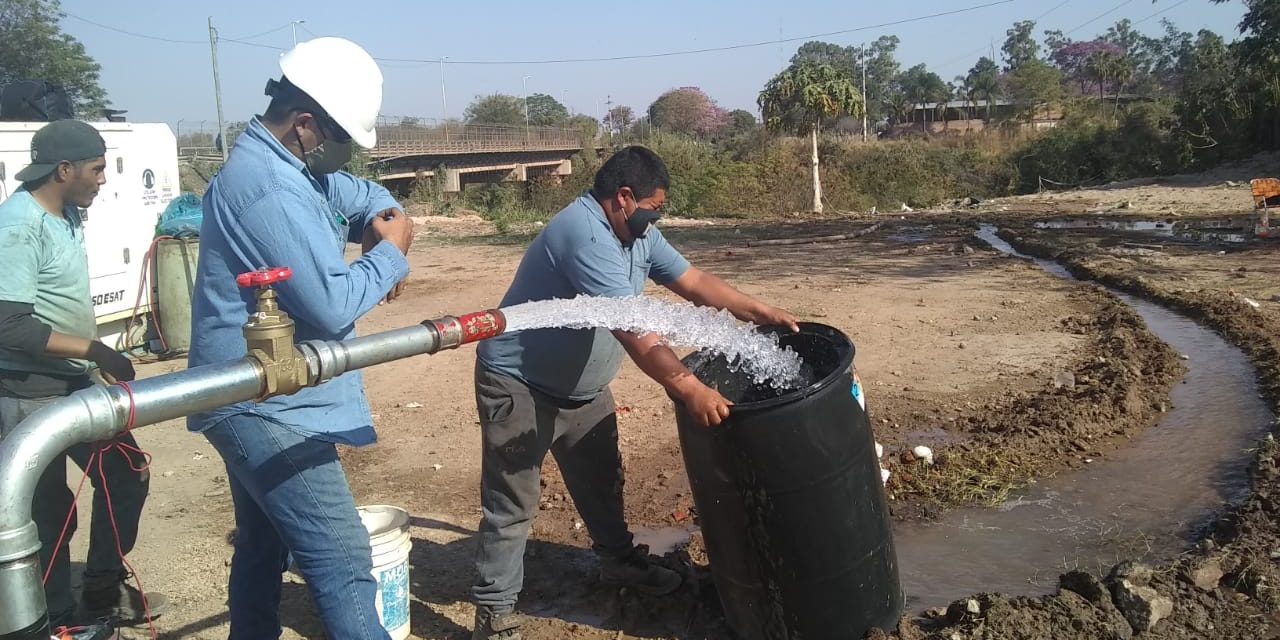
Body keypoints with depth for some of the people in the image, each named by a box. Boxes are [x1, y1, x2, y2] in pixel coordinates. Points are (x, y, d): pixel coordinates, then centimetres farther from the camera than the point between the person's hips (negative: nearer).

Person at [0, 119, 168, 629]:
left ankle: (102, 591, 31)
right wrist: (93, 351, -22)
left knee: (127, 475, 15)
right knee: (47, 510, 5)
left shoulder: (67, 214, 7)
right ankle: (58, 619, 23)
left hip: (74, 384, 9)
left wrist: (99, 360, 17)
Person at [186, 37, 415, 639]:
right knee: (342, 564, -10)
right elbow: (333, 305, -25)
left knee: (263, 548, 21)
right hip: (271, 410, -11)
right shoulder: (270, 189, -23)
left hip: (255, 404, 11)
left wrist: (385, 221, -2)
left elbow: (367, 195, 21)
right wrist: (390, 253, -10)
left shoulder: (274, 163, 10)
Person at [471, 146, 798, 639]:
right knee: (511, 503, -3)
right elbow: (633, 328, -37)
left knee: (602, 479, 20)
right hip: (519, 385, -9)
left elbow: (693, 282, 6)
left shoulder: (637, 235, 1)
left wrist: (760, 313, 0)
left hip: (581, 387, 9)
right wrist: (689, 388, -40)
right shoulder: (585, 234, -30)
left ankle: (619, 561, 40)